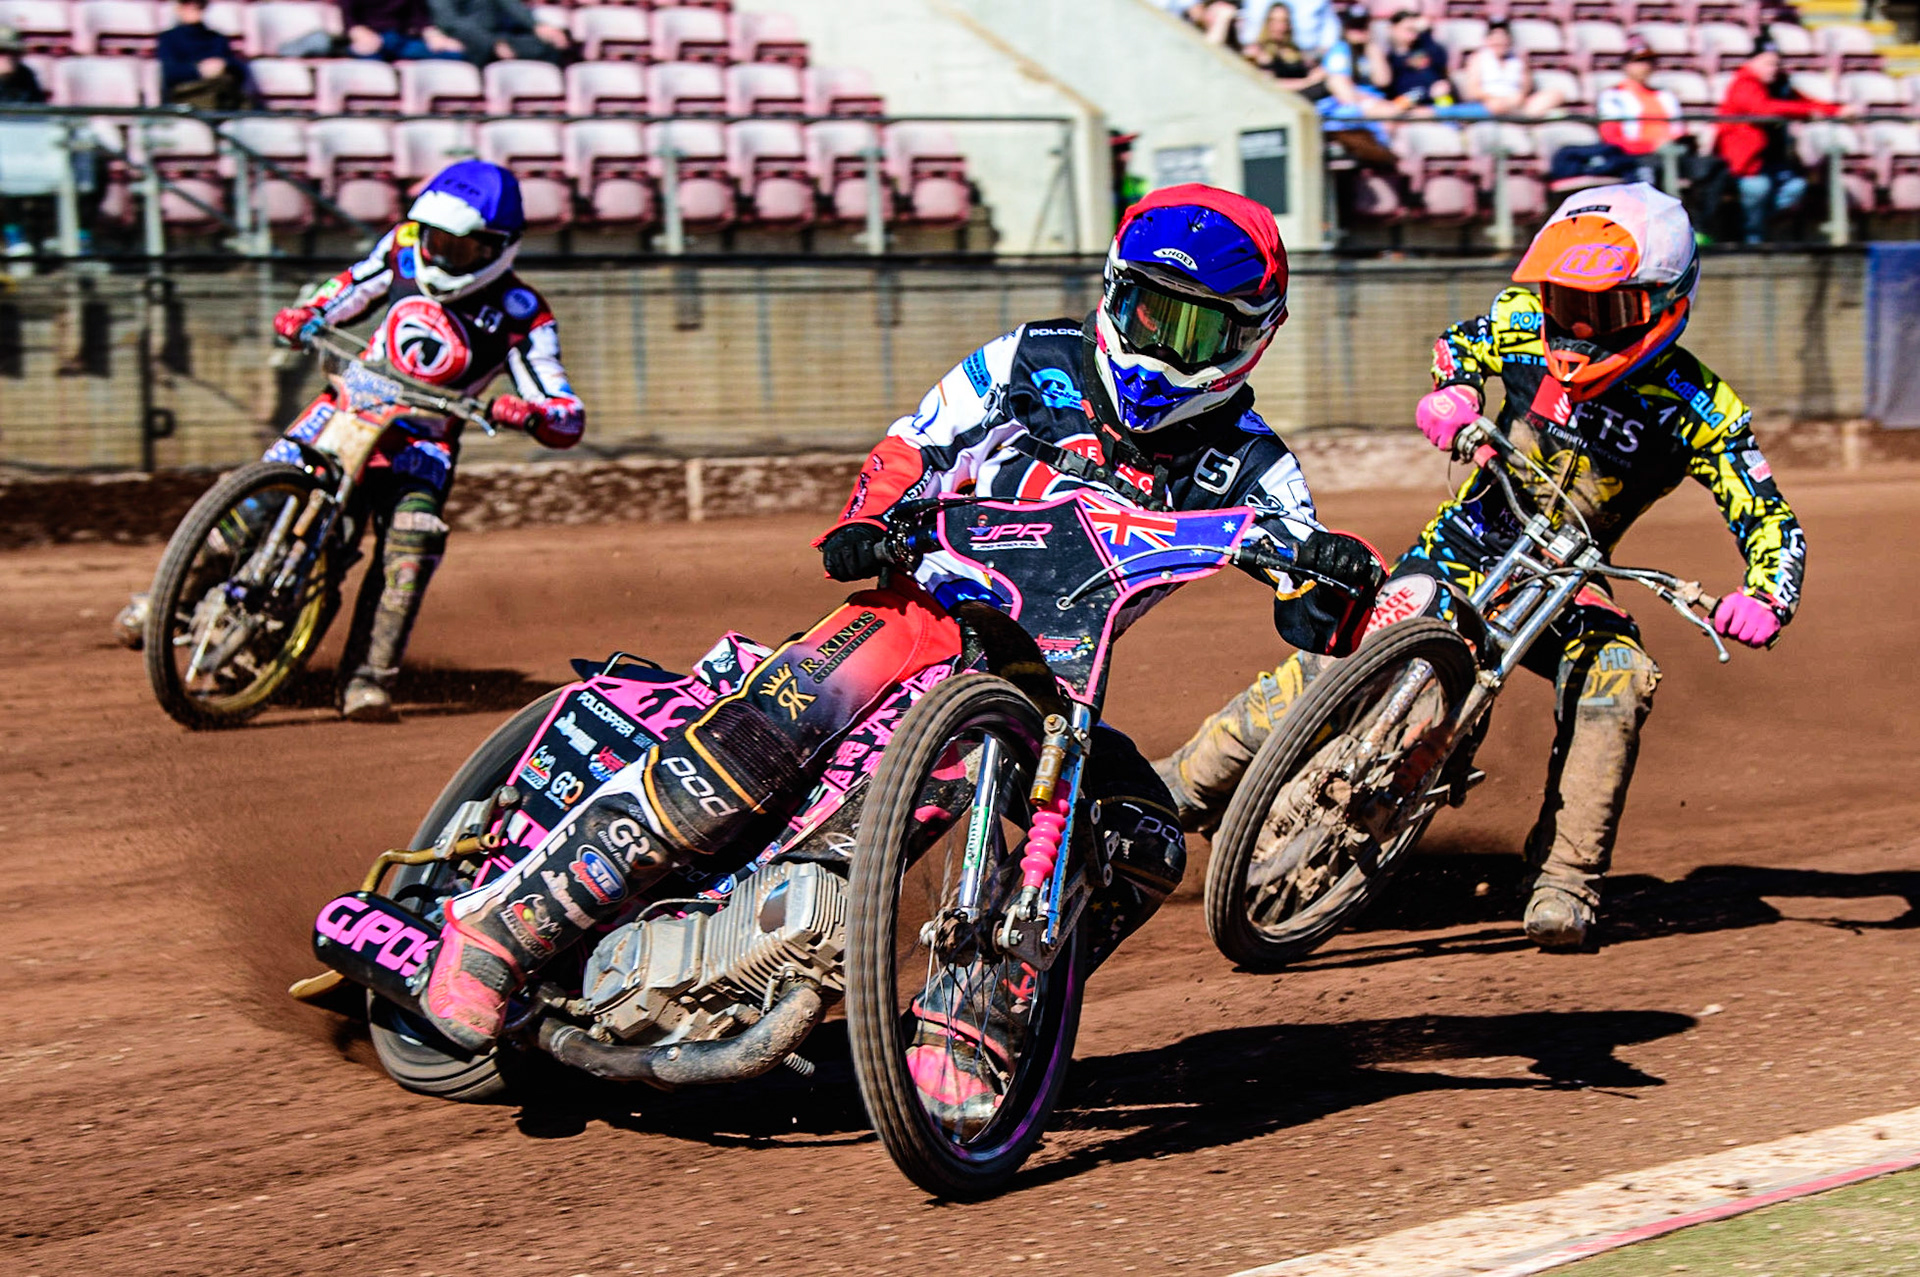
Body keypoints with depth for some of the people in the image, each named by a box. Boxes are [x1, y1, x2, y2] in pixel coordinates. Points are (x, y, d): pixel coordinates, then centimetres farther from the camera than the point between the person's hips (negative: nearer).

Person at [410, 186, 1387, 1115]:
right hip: (926, 602, -3)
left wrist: (1339, 577, -29)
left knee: (1142, 845, -23)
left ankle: (960, 1032, -19)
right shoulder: (1033, 362, 4)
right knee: (754, 747, -28)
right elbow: (907, 449, 9)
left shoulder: (1243, 462, 4)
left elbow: (1318, 625, -4)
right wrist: (863, 523, -13)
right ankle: (503, 920, -25)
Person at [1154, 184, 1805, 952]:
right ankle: (1174, 790, -9)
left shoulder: (1696, 407, -14)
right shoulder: (1527, 321, -8)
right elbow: (1460, 343, 15)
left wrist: (1765, 601, -34)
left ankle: (1564, 882, -22)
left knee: (1616, 679, -31)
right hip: (1466, 544, 1)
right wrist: (1450, 393, -9)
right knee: (1336, 667, -20)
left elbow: (1771, 521, -13)